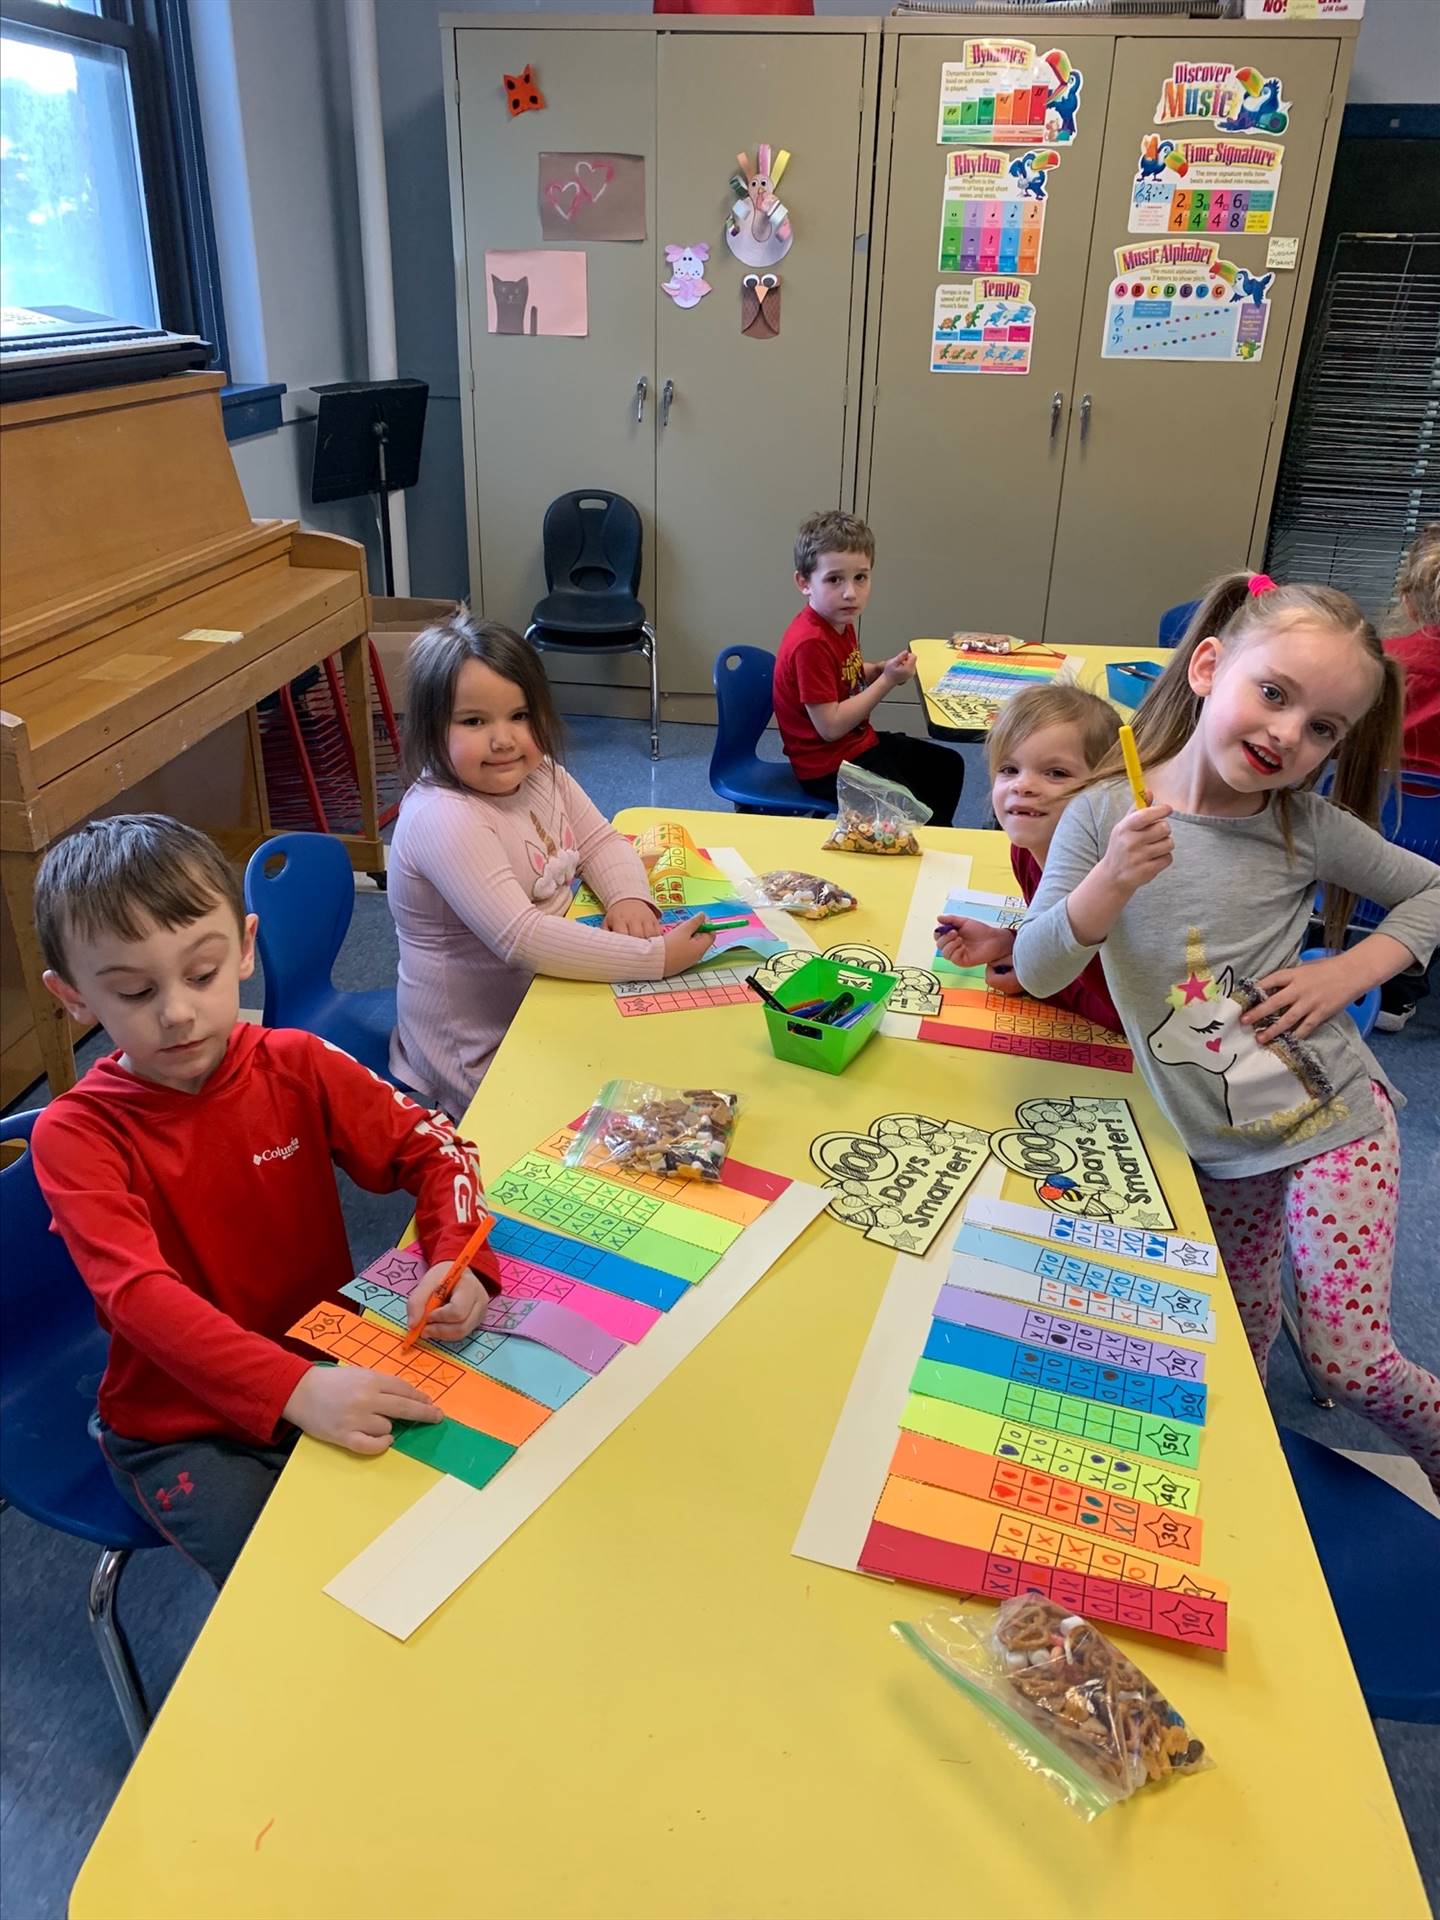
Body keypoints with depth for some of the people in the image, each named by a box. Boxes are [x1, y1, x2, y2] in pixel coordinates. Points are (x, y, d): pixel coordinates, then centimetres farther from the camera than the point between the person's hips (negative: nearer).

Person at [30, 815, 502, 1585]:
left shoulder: (296, 1067, -7)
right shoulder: (74, 1136, -15)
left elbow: (433, 1147, -4)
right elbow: (140, 1296, -28)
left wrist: (458, 1258, -25)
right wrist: (295, 1389, -43)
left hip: (331, 1365, 3)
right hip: (180, 1426, -2)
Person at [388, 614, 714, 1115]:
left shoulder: (542, 776, -2)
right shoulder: (443, 820, -28)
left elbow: (602, 842, 10)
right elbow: (520, 937, -34)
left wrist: (629, 898, -14)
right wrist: (655, 957, -33)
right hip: (482, 1053, -8)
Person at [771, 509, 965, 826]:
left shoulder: (840, 622, -1)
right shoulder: (810, 644, -29)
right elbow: (830, 726, -29)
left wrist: (880, 669, -3)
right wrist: (887, 681, -23)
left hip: (858, 742, 10)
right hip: (829, 766, -10)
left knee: (948, 765, 24)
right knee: (919, 814, -14)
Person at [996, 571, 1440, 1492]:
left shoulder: (1307, 824, -10)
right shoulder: (1103, 815, -10)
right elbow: (1036, 972, -15)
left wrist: (1352, 968, -11)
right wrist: (1113, 880, -30)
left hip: (1332, 1115, -1)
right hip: (1215, 1145, 2)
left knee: (1352, 1360, 0)